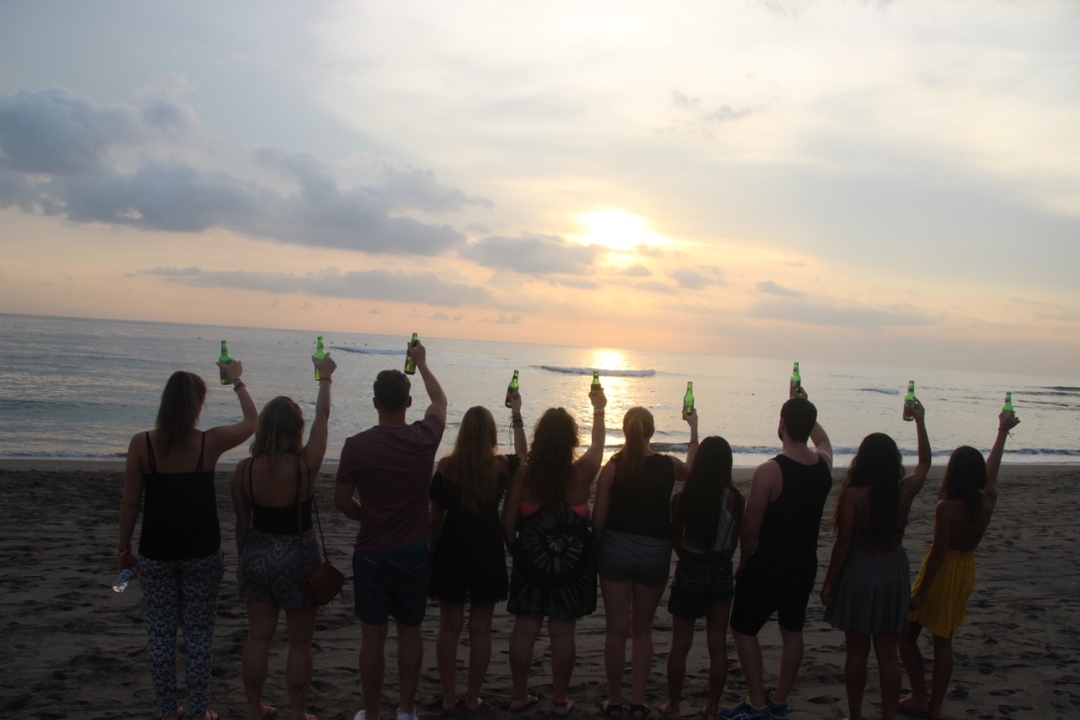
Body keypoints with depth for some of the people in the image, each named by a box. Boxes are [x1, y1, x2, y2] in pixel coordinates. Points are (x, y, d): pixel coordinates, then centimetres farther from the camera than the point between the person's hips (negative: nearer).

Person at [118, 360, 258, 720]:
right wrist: (237, 381, 19)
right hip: (201, 553, 0)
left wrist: (124, 548, 7)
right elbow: (252, 421, 8)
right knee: (199, 633, 11)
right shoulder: (211, 442, -11)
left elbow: (130, 503, -5)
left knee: (160, 633, 13)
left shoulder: (141, 444, -10)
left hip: (156, 552, 1)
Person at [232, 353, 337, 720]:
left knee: (258, 635, 16)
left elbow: (241, 521, 2)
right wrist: (325, 377, 10)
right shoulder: (306, 465, -19)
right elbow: (323, 417, -5)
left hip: (257, 555, 4)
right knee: (300, 641, 10)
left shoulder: (244, 469, -9)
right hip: (297, 558, -4)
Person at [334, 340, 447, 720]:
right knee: (410, 632, 13)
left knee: (372, 636, 9)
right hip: (414, 553, 1)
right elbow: (440, 400, 12)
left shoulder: (357, 445, -13)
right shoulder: (424, 438, -9)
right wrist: (421, 363, 25)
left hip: (371, 553, -1)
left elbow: (341, 500, -4)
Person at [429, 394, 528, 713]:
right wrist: (516, 415, 19)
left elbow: (436, 515, -3)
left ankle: (448, 696, 17)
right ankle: (473, 697, 18)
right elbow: (523, 453, 15)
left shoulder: (446, 467, -10)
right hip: (487, 553, 0)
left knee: (449, 626, 11)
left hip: (451, 551, 0)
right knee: (480, 629, 10)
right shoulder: (501, 466, -9)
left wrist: (432, 550, 11)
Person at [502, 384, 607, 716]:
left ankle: (519, 695, 23)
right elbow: (598, 444, 9)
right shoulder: (581, 473, -12)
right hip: (573, 564, -1)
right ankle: (560, 700, 19)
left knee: (524, 629, 12)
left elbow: (508, 522, -5)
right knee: (563, 632, 8)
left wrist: (516, 552, 12)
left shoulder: (524, 473, -11)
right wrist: (599, 409, 24)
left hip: (530, 561, 1)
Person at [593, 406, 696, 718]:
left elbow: (598, 516, -6)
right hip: (655, 552, 1)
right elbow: (693, 470, 20)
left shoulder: (612, 466, -9)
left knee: (617, 628, 8)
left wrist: (594, 552, 7)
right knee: (643, 629, 16)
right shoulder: (668, 465, -5)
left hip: (616, 548, -1)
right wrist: (694, 429, 28)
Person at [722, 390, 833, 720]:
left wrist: (743, 564, -1)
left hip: (769, 566, -6)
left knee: (744, 630, 9)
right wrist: (805, 408, 27)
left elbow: (750, 526, -16)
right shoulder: (824, 463, -4)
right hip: (805, 565, 6)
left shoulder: (769, 472, -23)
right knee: (792, 631, 19)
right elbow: (822, 438, 23)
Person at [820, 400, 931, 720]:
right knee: (888, 655, 10)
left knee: (857, 652, 9)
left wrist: (829, 583, -2)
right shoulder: (905, 490, -7)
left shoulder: (854, 495, -18)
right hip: (894, 574, 3)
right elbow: (925, 462, 14)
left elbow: (842, 545, -13)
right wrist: (920, 422, 23)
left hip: (859, 573, -3)